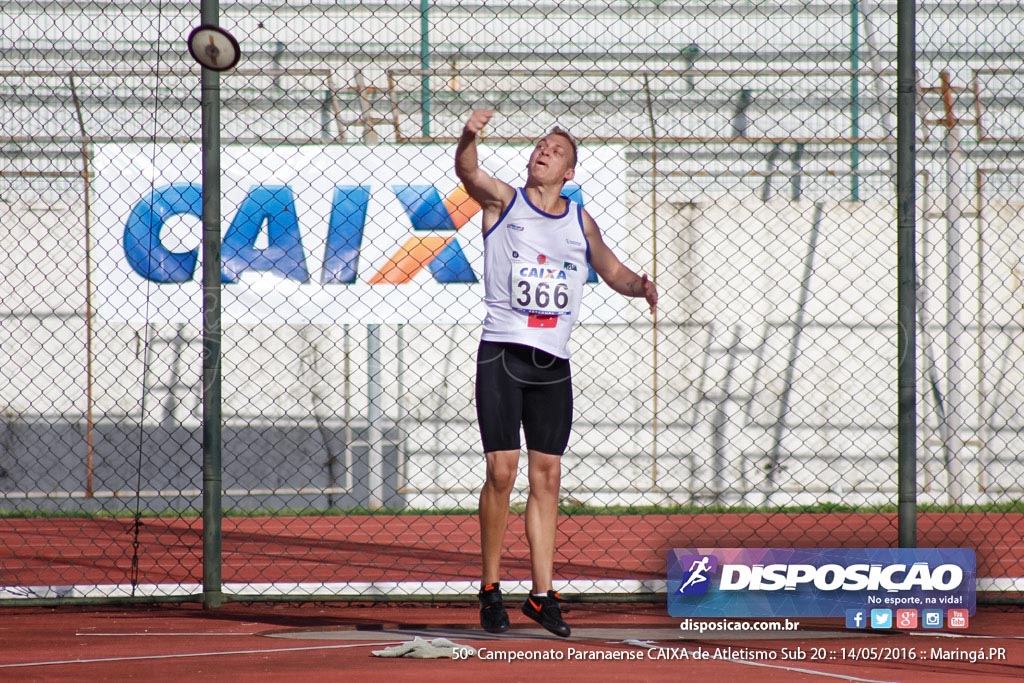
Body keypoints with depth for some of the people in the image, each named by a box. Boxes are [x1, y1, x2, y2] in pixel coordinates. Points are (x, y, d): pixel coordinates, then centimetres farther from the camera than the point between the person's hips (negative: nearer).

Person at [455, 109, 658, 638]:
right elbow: (467, 171, -16)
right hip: (502, 352, -4)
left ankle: (542, 593, 8)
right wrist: (469, 137, -38)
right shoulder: (503, 201, 2)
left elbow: (612, 270, 22)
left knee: (547, 474, 3)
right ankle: (491, 588, 2)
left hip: (553, 361, 4)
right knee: (502, 469, -10)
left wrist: (639, 285, -1)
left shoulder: (580, 221, 12)